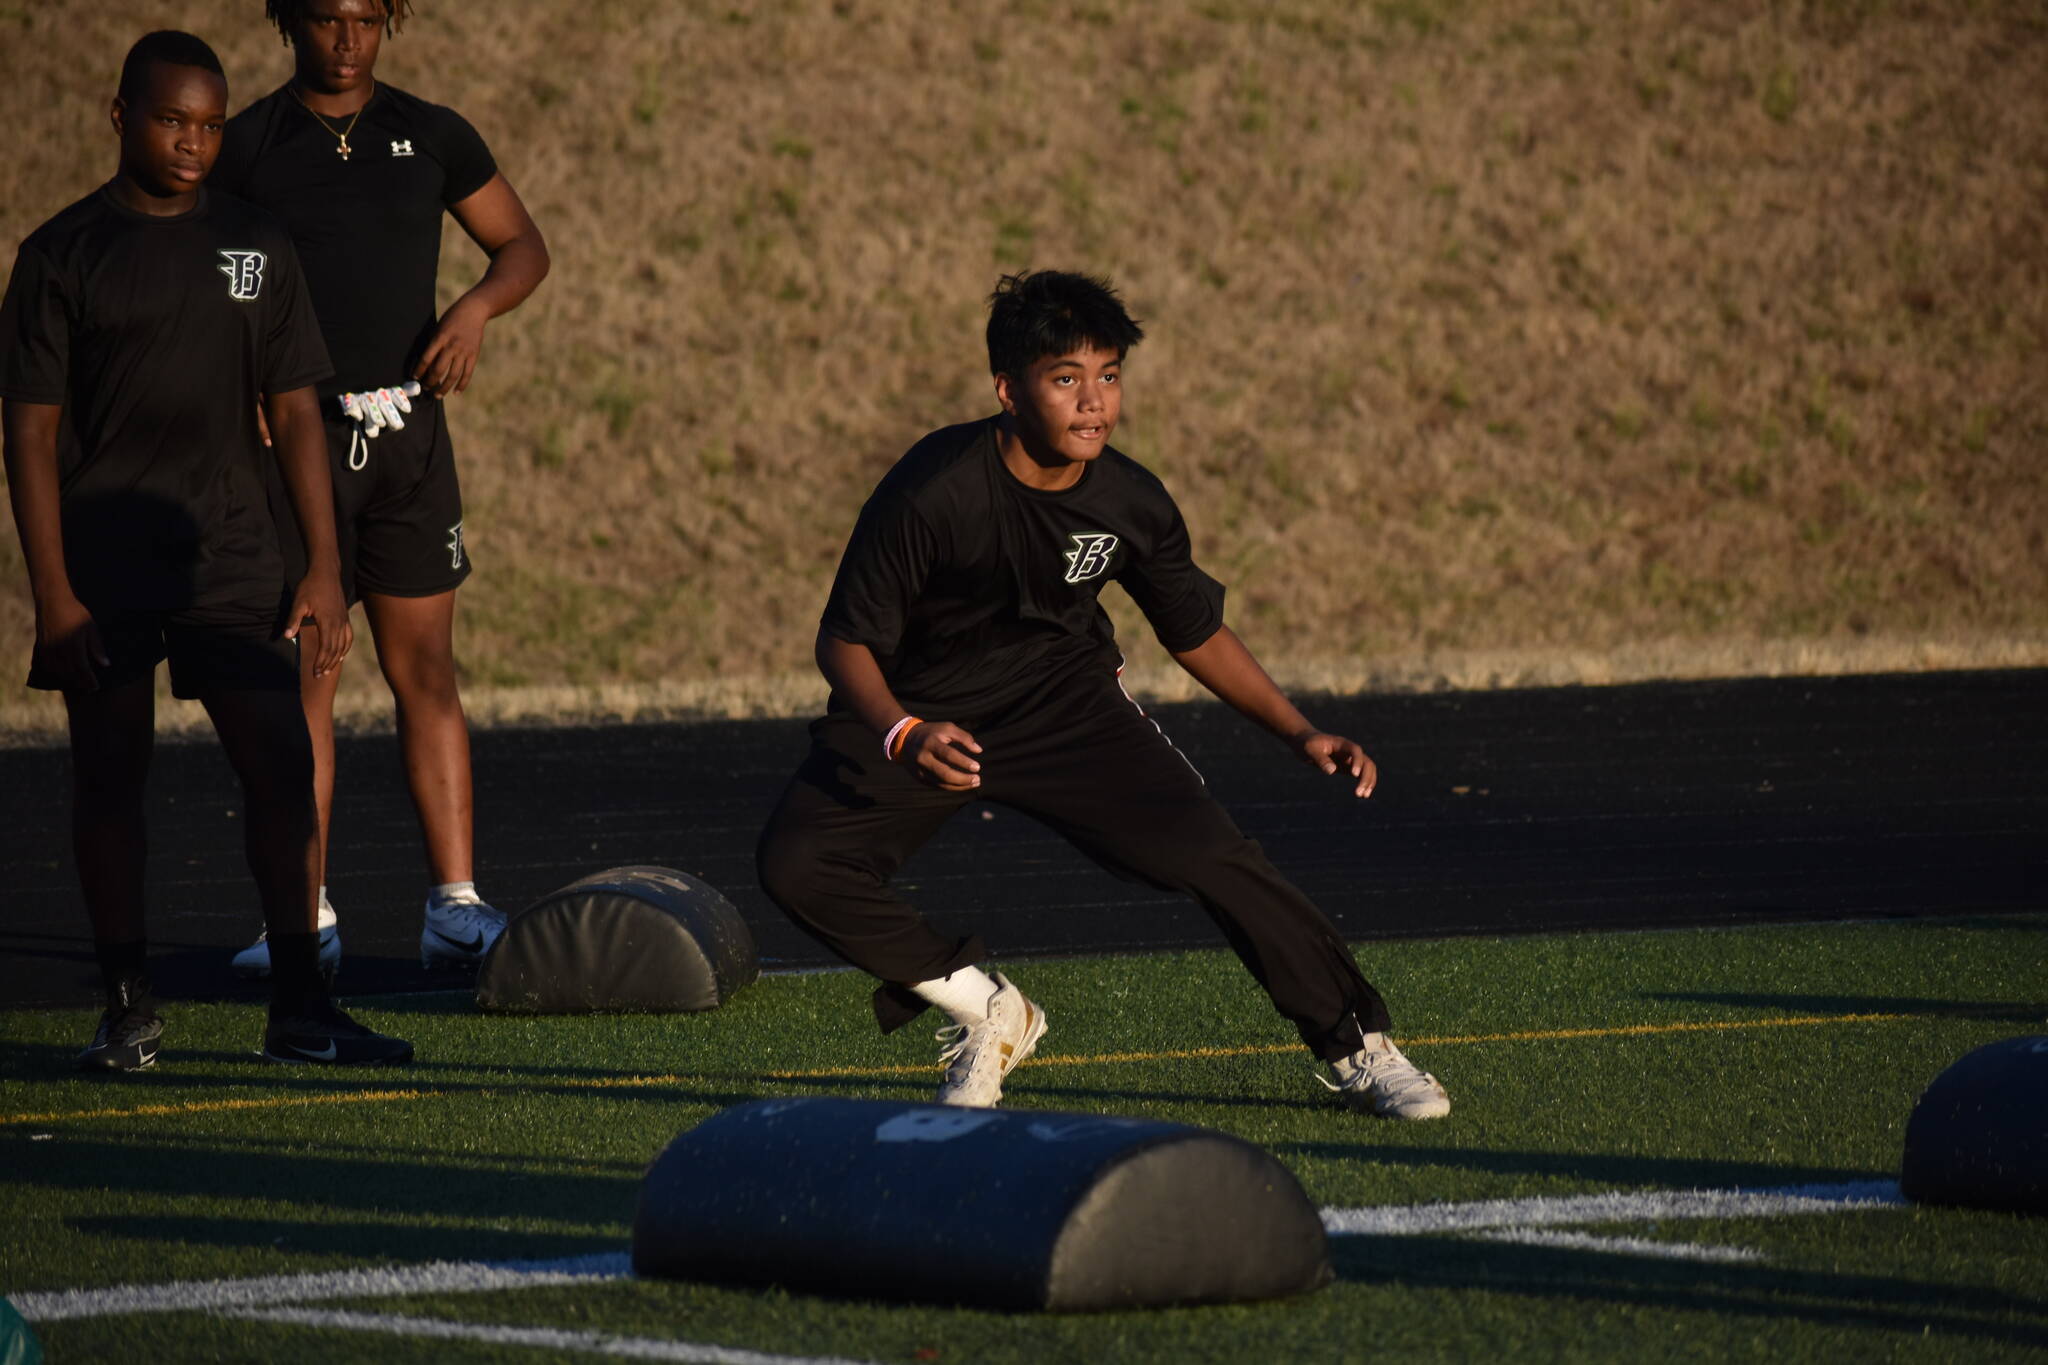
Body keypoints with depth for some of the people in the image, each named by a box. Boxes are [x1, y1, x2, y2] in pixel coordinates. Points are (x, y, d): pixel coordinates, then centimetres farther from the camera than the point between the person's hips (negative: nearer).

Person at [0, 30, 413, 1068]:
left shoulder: (256, 248, 9)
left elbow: (295, 414, 11)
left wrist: (324, 570, 3)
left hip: (231, 557, 2)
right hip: (103, 569, -2)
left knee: (281, 766, -5)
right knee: (108, 776, 1)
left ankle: (299, 1009, -1)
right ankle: (127, 1009, 9)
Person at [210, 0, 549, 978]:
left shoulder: (430, 136, 8)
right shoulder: (245, 148, 2)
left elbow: (523, 246, 16)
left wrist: (475, 309, -5)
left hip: (406, 432, 2)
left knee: (424, 674, 1)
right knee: (301, 678, -3)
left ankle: (455, 910, 2)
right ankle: (305, 920, -1)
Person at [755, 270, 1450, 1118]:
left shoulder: (1132, 503, -12)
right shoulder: (931, 492, -26)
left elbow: (1198, 635, 6)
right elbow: (846, 640, -18)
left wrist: (1300, 735, -2)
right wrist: (906, 734, -37)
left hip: (1062, 702, 2)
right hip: (916, 716, -2)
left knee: (1205, 850, -18)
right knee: (794, 863, -23)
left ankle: (1358, 1051, -2)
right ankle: (987, 1014, -3)